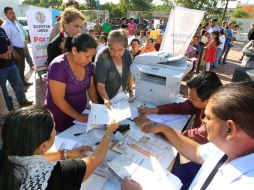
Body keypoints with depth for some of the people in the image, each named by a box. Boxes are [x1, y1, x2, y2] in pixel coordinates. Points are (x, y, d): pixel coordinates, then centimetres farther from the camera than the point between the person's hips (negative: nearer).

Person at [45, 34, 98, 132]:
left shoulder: (87, 64, -4)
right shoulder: (58, 66, -24)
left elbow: (91, 86, 7)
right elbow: (58, 100, -22)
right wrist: (78, 116, -21)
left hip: (82, 113, 6)